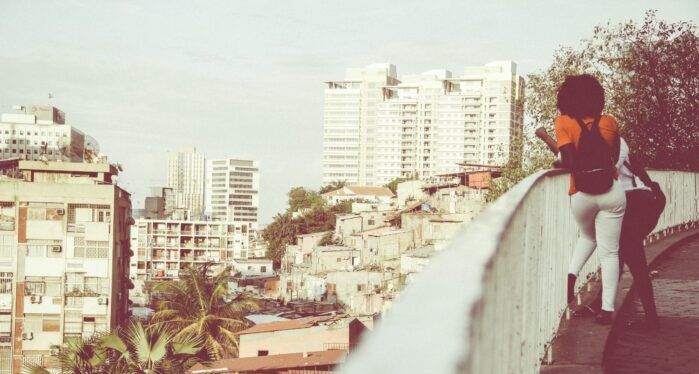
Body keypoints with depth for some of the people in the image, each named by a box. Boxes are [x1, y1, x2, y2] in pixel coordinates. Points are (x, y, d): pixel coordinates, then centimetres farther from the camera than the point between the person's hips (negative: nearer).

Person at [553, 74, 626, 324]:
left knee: (588, 237, 28)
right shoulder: (610, 123, 3)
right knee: (609, 251, 4)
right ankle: (607, 308, -1)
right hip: (612, 192, 0)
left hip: (581, 196, 0)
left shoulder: (564, 123, -6)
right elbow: (615, 159, 10)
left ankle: (571, 273, 5)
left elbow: (568, 161, -14)